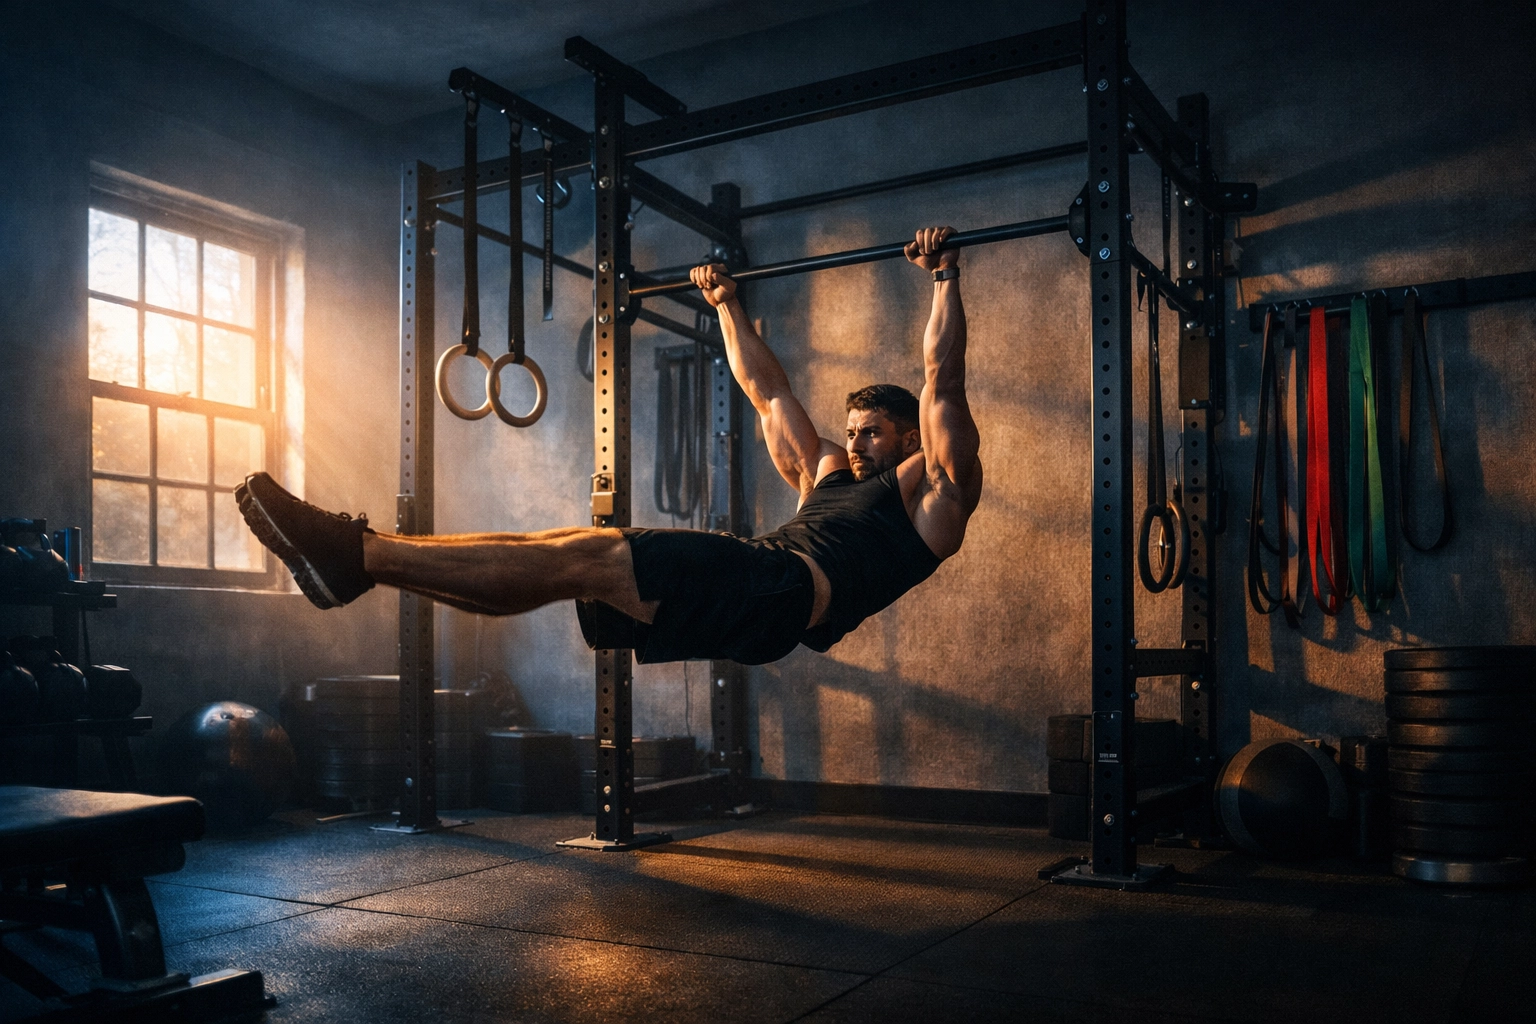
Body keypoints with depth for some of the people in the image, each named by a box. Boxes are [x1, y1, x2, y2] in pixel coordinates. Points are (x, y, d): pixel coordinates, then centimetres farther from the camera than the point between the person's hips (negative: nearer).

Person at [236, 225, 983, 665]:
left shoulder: (931, 491, 18)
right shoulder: (826, 476, 36)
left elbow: (942, 387, 5)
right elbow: (767, 393, 39)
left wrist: (944, 279, 4)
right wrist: (727, 304, 42)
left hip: (792, 590, -7)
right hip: (751, 585, 7)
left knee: (590, 557, -22)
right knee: (572, 557, -10)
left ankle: (360, 554, -26)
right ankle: (357, 559, -16)